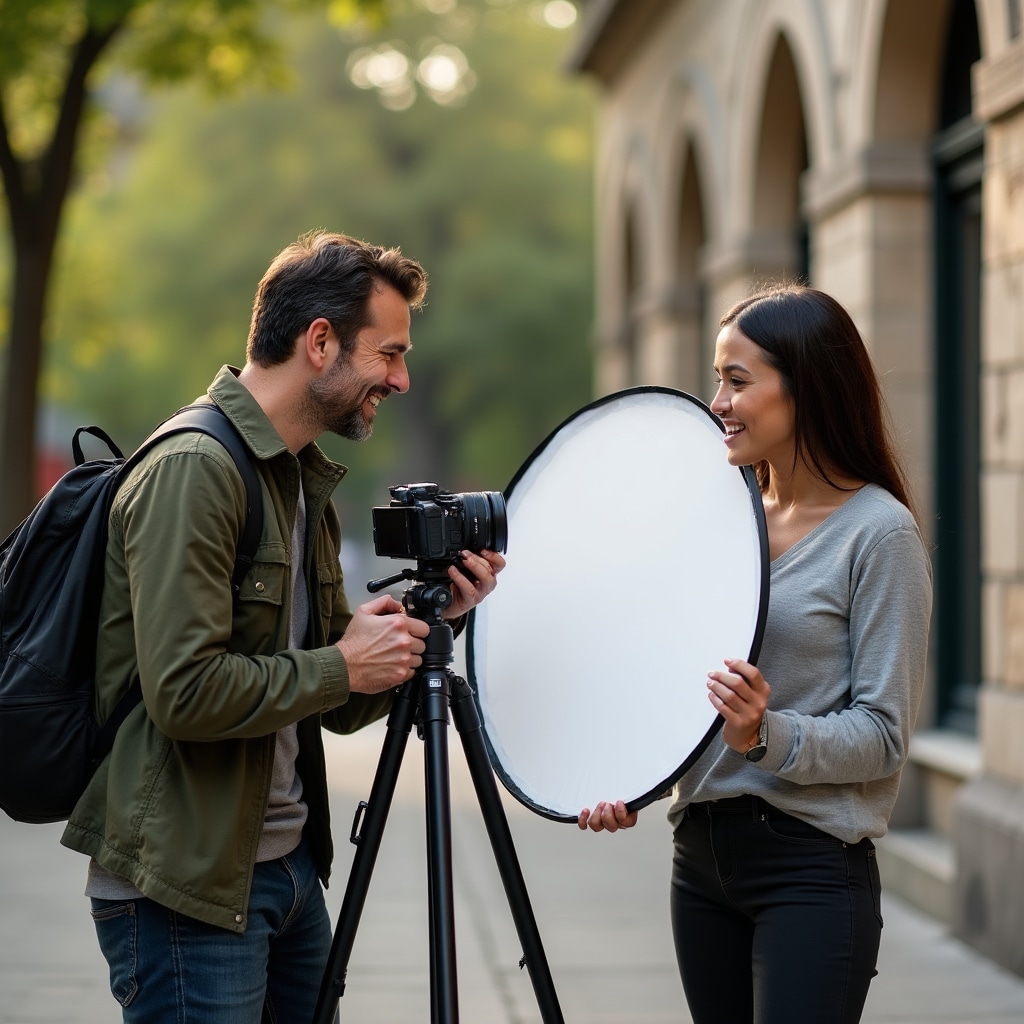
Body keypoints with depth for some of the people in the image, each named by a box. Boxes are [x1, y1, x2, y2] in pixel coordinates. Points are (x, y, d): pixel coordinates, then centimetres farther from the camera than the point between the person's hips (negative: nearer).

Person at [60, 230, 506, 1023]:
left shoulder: (307, 483, 14)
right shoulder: (192, 470, -16)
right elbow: (184, 692, -25)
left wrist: (425, 619, 1)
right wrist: (342, 666, -14)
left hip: (289, 867, 9)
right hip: (188, 888, -9)